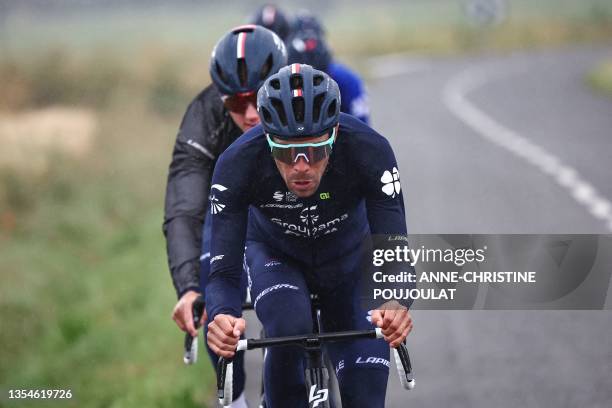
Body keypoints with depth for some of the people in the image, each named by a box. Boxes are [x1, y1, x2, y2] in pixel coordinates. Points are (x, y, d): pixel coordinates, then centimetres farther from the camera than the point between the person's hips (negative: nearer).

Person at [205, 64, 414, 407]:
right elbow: (224, 272, -35)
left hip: (349, 259, 1)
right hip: (276, 256, -1)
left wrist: (396, 303, -61)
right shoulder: (238, 164, -35)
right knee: (289, 331, -33)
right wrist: (222, 315, -58)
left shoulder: (370, 152, -36)